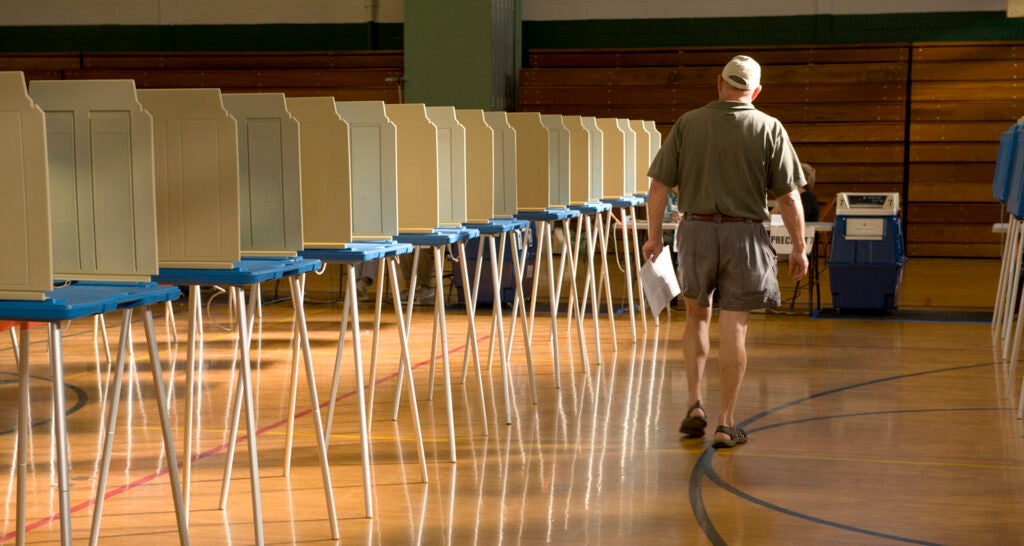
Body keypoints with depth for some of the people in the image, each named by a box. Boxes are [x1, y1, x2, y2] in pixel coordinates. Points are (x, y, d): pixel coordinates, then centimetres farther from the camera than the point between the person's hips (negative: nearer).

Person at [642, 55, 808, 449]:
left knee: (696, 317, 20)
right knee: (733, 328, 3)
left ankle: (695, 404, 13)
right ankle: (726, 424, 7)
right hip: (744, 234, -1)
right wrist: (798, 247, 5)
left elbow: (659, 186, 0)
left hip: (695, 229, 1)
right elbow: (789, 197, -4)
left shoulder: (687, 124, 0)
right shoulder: (769, 129, -2)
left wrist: (654, 235, 11)